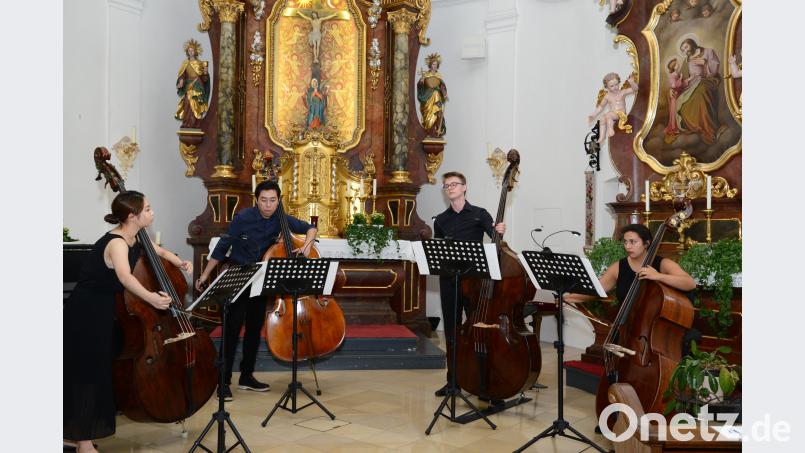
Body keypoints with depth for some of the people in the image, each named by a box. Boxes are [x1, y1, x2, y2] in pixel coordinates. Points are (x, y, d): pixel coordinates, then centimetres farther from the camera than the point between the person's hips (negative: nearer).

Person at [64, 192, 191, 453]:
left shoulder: (134, 239, 4)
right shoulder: (116, 242, -23)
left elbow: (160, 251, 22)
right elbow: (125, 276, -43)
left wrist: (179, 263, 2)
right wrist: (150, 297, -58)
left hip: (107, 312, 9)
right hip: (87, 314, -9)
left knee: (104, 371, 18)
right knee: (90, 374, -3)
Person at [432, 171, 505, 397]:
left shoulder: (479, 214, 2)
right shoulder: (440, 220, 12)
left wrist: (500, 232, -30)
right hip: (448, 280, 4)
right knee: (451, 330, 9)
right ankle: (453, 380, 20)